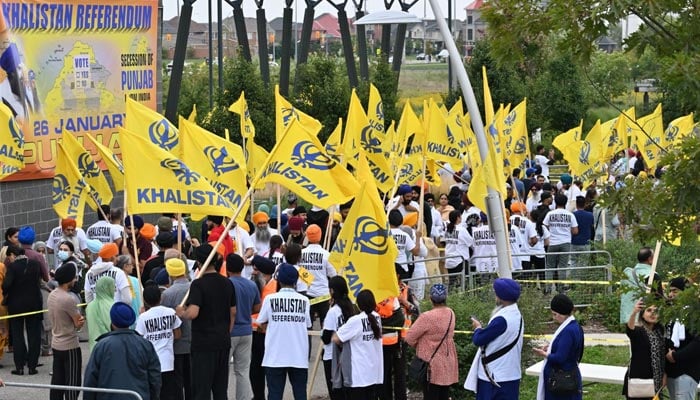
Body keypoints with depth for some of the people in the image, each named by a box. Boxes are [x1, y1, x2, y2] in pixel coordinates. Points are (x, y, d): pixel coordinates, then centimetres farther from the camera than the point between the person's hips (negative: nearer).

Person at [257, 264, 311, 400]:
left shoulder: (270, 299, -5)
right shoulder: (304, 300, -1)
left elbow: (263, 325, 1)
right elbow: (307, 325, 2)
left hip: (275, 356, -1)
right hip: (299, 356, 1)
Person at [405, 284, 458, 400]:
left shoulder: (427, 317, -20)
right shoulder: (451, 313, 0)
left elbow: (409, 338, -16)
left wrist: (420, 346, 4)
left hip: (432, 366, -6)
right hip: (448, 365, 6)